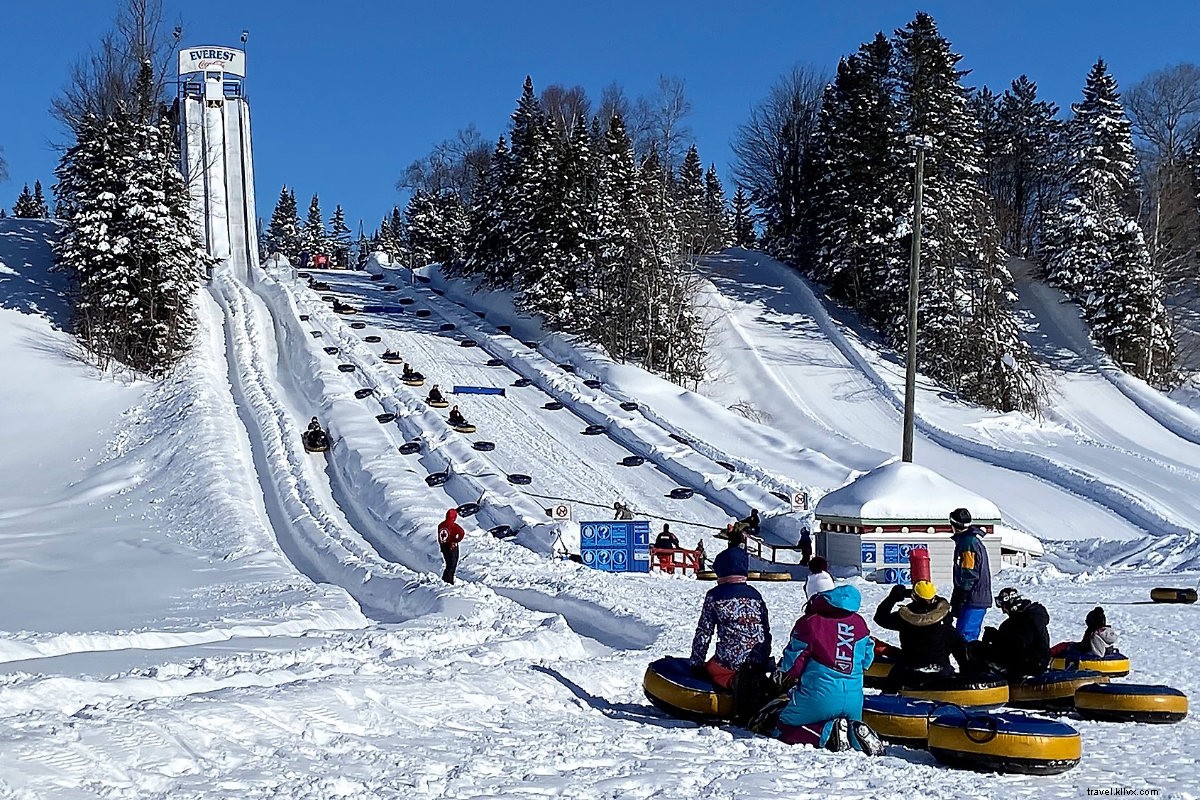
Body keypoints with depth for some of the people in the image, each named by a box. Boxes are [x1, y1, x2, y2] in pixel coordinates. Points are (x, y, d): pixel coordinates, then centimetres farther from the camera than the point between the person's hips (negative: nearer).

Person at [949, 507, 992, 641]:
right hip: (981, 599, 10)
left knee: (963, 637, -13)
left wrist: (956, 604, -17)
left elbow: (968, 575, -20)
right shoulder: (975, 540, 17)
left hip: (973, 600, -10)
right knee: (971, 636, 15)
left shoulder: (967, 543, -15)